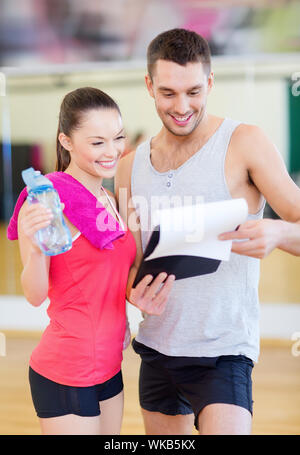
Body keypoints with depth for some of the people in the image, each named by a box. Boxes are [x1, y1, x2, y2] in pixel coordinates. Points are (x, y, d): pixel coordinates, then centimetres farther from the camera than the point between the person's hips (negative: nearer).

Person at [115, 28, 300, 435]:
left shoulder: (244, 143, -8)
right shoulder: (131, 165, 7)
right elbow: (129, 260, 13)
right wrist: (134, 291, -10)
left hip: (223, 352, -5)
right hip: (156, 347, 5)